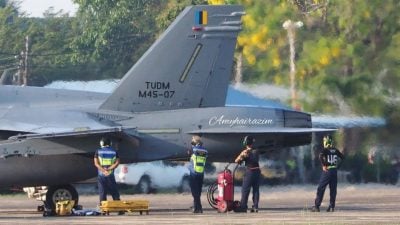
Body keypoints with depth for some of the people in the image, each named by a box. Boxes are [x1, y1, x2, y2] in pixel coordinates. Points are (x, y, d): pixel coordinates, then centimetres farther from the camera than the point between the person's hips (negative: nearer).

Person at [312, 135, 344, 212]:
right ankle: (332, 207, 7)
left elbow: (321, 156, -26)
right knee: (333, 189, 9)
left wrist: (323, 165, -19)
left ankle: (317, 206, -2)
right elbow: (343, 157, 17)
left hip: (327, 170, -5)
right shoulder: (335, 150, 10)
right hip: (335, 171, 5)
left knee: (321, 189, 0)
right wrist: (338, 165, 15)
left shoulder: (325, 150, -7)